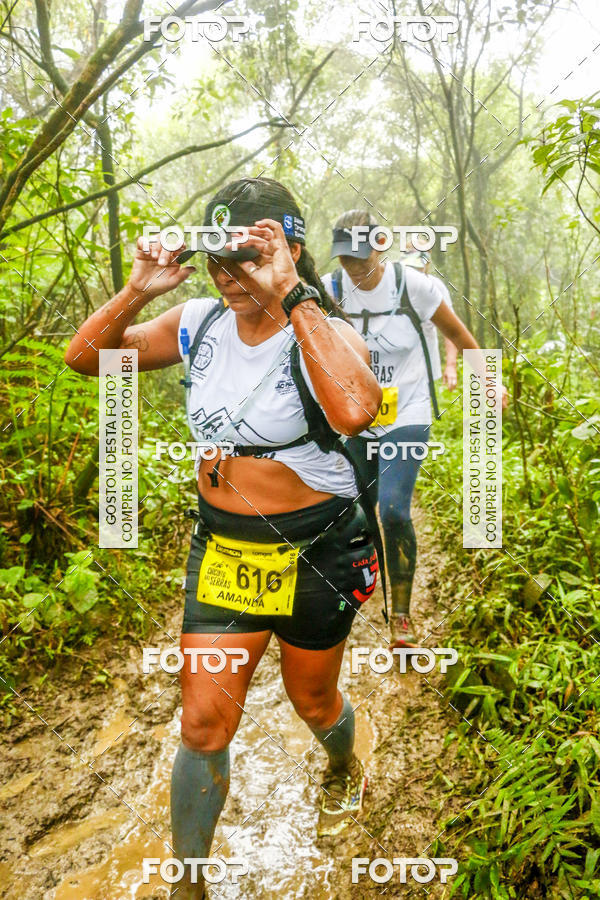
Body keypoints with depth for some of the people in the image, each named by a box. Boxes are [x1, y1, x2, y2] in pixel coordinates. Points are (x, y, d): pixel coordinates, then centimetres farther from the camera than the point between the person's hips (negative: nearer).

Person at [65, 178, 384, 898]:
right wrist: (137, 292, -16)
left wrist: (292, 297, -35)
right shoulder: (201, 324, -3)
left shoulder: (326, 334, -16)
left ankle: (344, 773, 58)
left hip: (314, 552, -3)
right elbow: (84, 358, 0)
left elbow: (354, 410, -40)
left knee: (312, 701, 20)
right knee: (203, 723, 7)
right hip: (222, 548, 3)